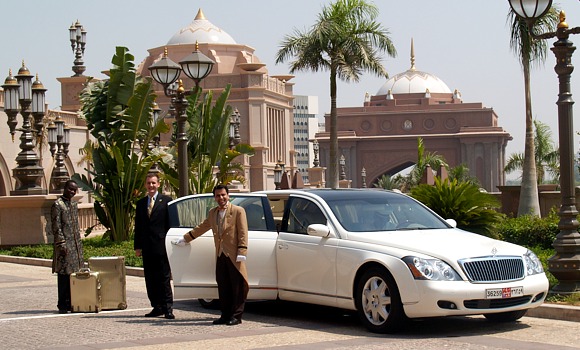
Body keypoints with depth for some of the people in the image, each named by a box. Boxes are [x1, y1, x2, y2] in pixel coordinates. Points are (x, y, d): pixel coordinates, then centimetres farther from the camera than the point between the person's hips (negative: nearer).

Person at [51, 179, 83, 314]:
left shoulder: (74, 204, 16)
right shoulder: (57, 204, -8)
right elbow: (56, 227, -12)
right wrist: (62, 244, -17)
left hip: (76, 244, 8)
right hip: (65, 245, -8)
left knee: (73, 273, 8)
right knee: (64, 274, -5)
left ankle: (70, 303, 13)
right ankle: (62, 304, 0)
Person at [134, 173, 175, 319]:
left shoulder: (166, 200, 0)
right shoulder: (141, 203, 15)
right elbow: (138, 226, 14)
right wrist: (137, 246, 7)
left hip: (162, 246, -5)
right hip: (147, 248, 5)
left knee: (164, 278, -2)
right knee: (150, 279, 7)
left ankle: (167, 308, 1)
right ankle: (157, 307, 14)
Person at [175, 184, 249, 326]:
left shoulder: (238, 211, -4)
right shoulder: (212, 213, 16)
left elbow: (243, 233, -8)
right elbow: (202, 227, 28)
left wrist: (241, 253, -16)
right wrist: (185, 238, 30)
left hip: (234, 255, -6)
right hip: (220, 255, 6)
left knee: (237, 287, -2)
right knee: (223, 287, 8)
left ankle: (236, 316, 4)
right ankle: (225, 315, 14)